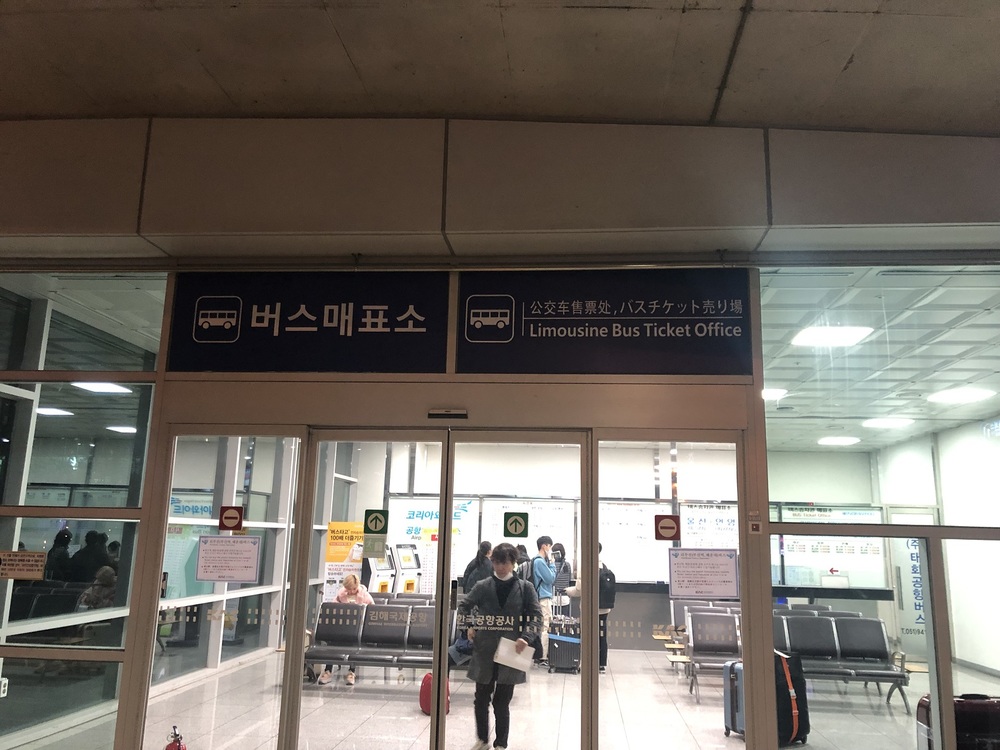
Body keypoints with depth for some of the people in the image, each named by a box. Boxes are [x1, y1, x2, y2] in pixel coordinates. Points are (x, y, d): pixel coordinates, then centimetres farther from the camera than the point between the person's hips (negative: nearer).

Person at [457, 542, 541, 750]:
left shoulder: (525, 587, -3)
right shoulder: (483, 586, 0)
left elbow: (536, 615, -2)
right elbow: (464, 605, 12)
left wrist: (526, 637, -15)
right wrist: (469, 626, -1)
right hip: (484, 651, 2)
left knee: (502, 702, 8)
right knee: (481, 699, 13)